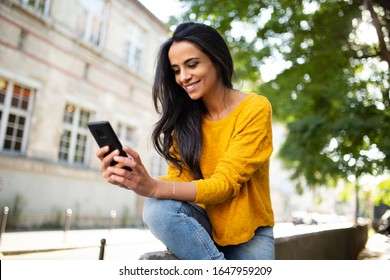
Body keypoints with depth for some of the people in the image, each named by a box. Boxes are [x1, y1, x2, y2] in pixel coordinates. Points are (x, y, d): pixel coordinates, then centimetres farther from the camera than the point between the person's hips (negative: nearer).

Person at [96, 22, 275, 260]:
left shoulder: (255, 108, -13)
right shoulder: (186, 117, 1)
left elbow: (225, 183, -22)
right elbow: (179, 178, -8)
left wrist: (155, 188, -36)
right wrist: (133, 180, -28)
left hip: (248, 232, -4)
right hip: (205, 224, 4)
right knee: (158, 209, -28)